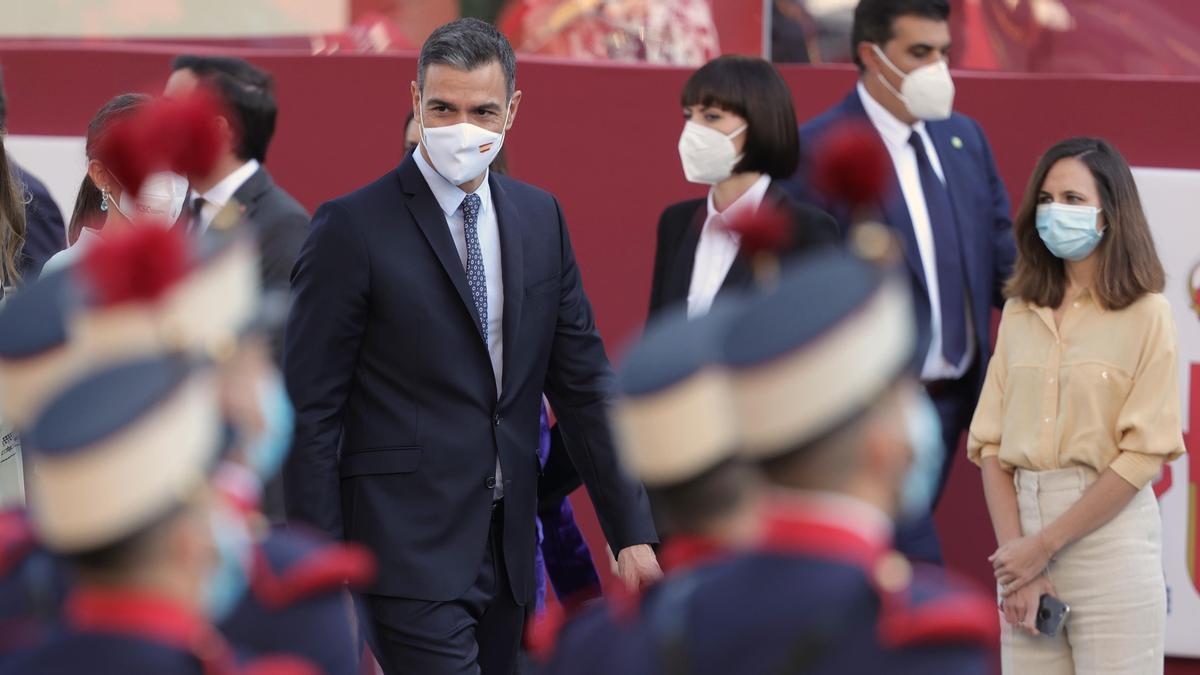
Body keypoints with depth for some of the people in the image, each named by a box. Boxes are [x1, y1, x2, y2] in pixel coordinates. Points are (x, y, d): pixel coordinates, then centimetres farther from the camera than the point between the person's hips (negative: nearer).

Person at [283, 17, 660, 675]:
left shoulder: (539, 217, 11)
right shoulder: (353, 226, -7)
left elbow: (582, 382, 13)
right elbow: (311, 411, -8)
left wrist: (631, 530, 6)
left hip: (508, 545, 6)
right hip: (411, 551, -6)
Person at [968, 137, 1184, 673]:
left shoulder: (1145, 314, -3)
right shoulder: (1020, 313, 11)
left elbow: (1143, 454, -10)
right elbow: (991, 444, 6)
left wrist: (1044, 546, -12)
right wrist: (1014, 551, -7)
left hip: (1109, 533, -4)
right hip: (1024, 518, 4)